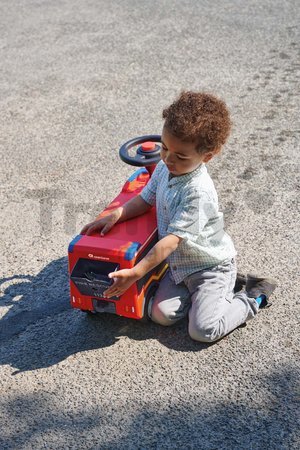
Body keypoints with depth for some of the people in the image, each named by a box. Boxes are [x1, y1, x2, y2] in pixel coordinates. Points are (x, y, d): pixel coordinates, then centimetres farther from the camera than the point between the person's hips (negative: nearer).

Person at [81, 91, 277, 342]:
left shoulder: (198, 192, -31)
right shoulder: (164, 168, -6)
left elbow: (172, 240, -31)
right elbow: (145, 200, 7)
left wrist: (135, 273, -29)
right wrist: (115, 216, -11)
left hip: (211, 265, -7)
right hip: (180, 264, 8)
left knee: (203, 330, -15)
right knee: (160, 315, -3)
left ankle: (253, 297, 7)